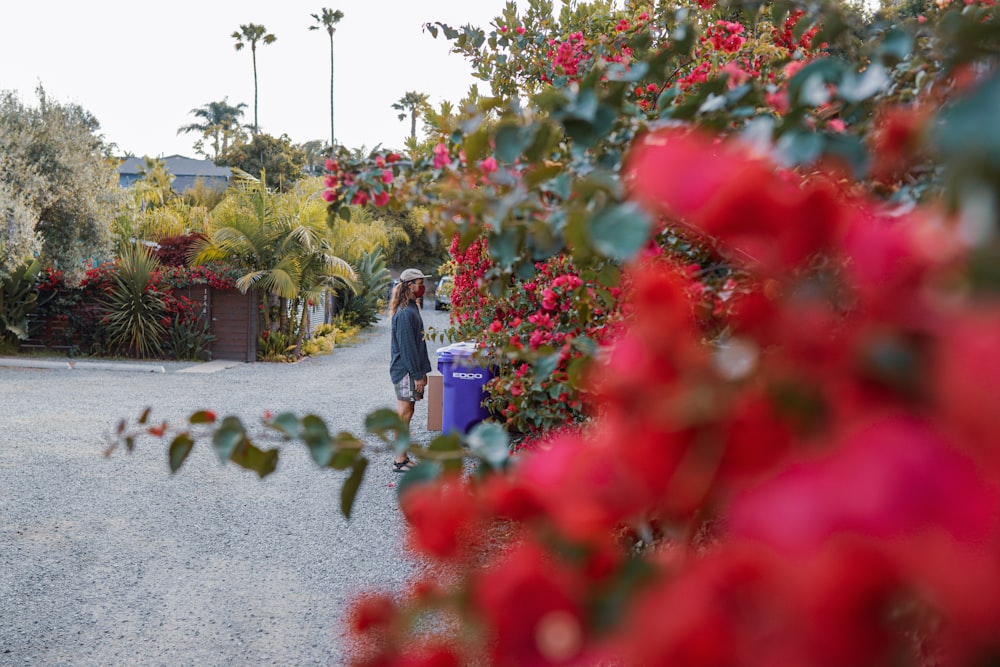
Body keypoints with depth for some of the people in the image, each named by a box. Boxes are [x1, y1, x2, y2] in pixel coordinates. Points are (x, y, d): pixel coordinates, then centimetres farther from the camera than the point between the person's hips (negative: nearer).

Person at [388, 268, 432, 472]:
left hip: (410, 370, 10)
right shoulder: (405, 313, -18)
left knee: (405, 414, 13)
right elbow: (406, 347, -20)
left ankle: (403, 458, 20)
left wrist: (422, 372, 19)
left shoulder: (411, 309, 14)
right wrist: (417, 375, -18)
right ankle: (400, 461, 2)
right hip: (405, 371, -10)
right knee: (404, 415, -4)